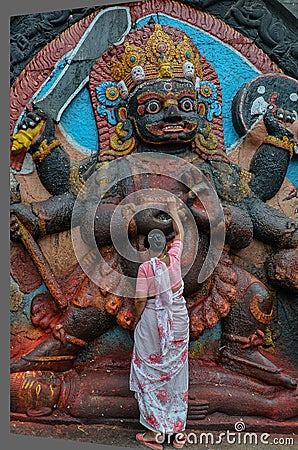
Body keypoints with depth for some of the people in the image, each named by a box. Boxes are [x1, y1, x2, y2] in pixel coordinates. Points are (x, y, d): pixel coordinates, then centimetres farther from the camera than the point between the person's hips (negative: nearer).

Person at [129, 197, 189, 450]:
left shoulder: (146, 268, -17)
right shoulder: (174, 257, -6)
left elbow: (141, 300, -14)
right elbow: (180, 235, 13)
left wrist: (137, 321, 4)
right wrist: (173, 211, 25)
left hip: (154, 320, -4)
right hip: (178, 318, 4)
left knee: (151, 372, 10)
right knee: (176, 370, 15)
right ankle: (178, 429, 26)